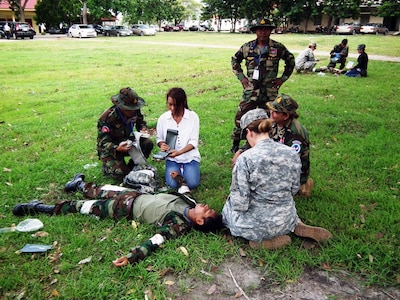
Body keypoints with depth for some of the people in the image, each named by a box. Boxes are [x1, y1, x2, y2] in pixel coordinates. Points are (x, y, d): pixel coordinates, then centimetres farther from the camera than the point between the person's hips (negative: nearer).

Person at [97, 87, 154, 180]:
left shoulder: (135, 111, -10)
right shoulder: (107, 118, -28)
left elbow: (141, 122, 12)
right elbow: (103, 142, -26)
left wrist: (143, 129, -12)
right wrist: (117, 148, -44)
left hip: (127, 142, 6)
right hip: (110, 149, -6)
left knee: (148, 143, -20)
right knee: (119, 174, -26)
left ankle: (132, 167, -2)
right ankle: (107, 167, 10)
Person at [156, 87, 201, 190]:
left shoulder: (193, 116, -8)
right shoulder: (163, 118, -3)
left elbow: (193, 142, -9)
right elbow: (159, 138, 8)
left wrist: (179, 152, -25)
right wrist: (162, 144, -17)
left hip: (190, 156, -1)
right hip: (172, 158, 1)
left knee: (192, 184, -19)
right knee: (172, 185, -20)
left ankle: (184, 170, 13)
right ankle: (177, 171, 14)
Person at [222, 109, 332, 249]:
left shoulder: (245, 159, -23)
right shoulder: (292, 154, -8)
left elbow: (239, 202, -21)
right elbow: (294, 190, 5)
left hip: (256, 224, -5)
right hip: (286, 220, 6)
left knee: (228, 210, 27)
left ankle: (264, 239, 4)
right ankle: (297, 226, 12)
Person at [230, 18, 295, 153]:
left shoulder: (278, 48, -1)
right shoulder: (247, 47, 1)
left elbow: (290, 61, 13)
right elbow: (234, 60, 16)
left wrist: (283, 78, 6)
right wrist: (241, 77, 7)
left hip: (269, 91, 0)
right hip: (250, 90, 1)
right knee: (240, 116, 2)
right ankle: (236, 143, 19)